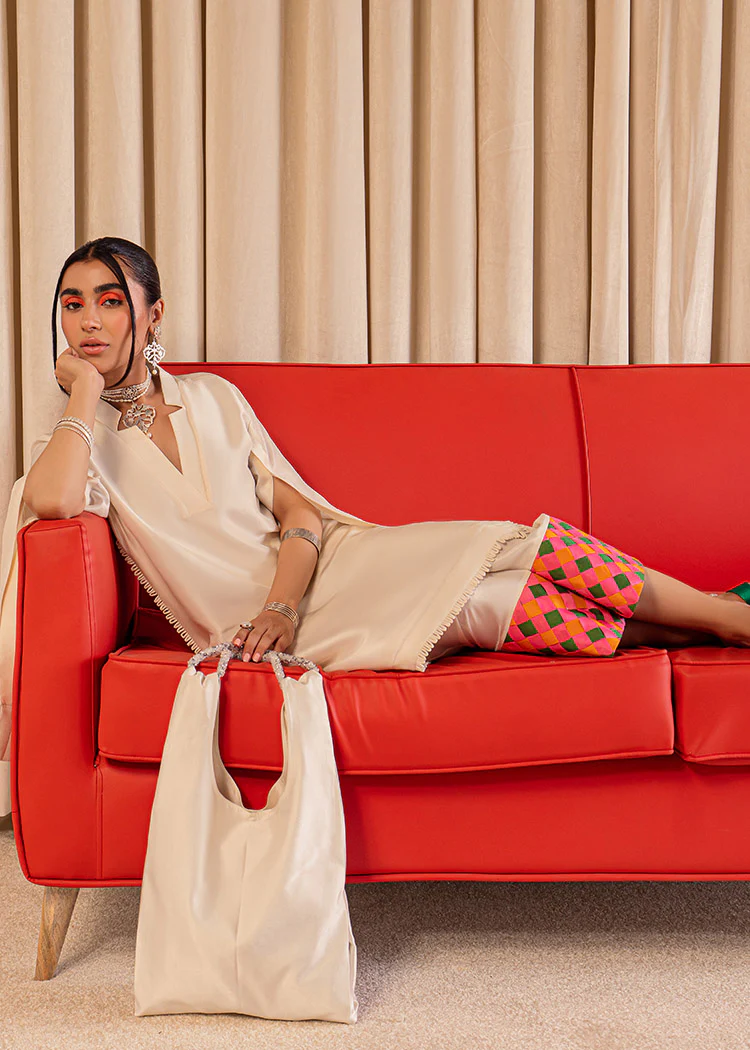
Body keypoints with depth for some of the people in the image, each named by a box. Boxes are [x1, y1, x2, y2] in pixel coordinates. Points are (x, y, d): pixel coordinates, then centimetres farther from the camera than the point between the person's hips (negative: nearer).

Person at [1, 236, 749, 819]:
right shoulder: (77, 441, 3)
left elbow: (297, 510, 5)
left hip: (316, 567, 4)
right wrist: (86, 388, -10)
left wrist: (281, 604, -15)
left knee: (544, 550, -16)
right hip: (266, 613, -4)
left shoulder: (212, 397, 12)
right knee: (472, 597, -23)